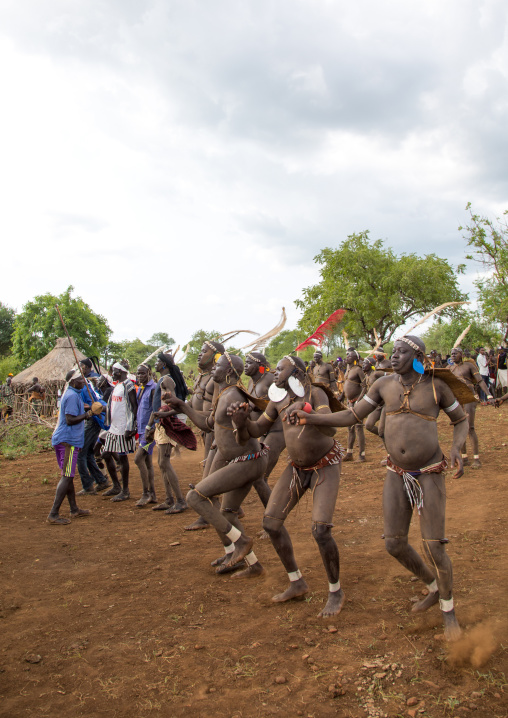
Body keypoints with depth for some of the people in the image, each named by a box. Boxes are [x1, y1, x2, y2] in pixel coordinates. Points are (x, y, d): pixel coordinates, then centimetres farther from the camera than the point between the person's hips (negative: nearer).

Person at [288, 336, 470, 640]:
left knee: (435, 548, -7)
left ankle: (448, 609, 21)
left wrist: (456, 449, -16)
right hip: (397, 474, 4)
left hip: (430, 473, -3)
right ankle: (435, 589, 32)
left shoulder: (437, 385, -8)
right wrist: (309, 418, -7)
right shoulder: (384, 384, -1)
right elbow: (352, 416, 3)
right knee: (395, 544, 4)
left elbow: (462, 421, 5)